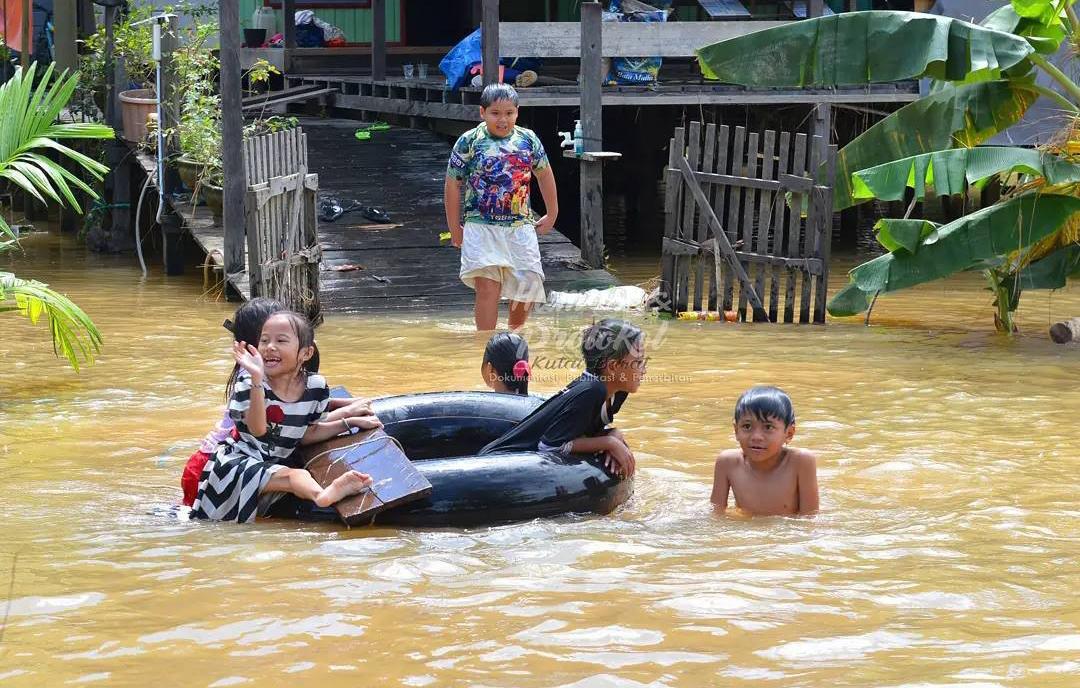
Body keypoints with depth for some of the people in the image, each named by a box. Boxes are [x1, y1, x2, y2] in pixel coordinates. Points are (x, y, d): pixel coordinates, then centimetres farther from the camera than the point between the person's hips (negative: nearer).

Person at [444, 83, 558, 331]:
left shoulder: (528, 140, 5)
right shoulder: (469, 141, -3)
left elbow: (544, 175, 20)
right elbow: (452, 184, 3)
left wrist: (551, 215, 24)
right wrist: (455, 228, 5)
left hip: (520, 226, 3)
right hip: (481, 227, -3)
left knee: (527, 289, 4)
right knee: (487, 287, -14)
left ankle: (514, 336, 31)